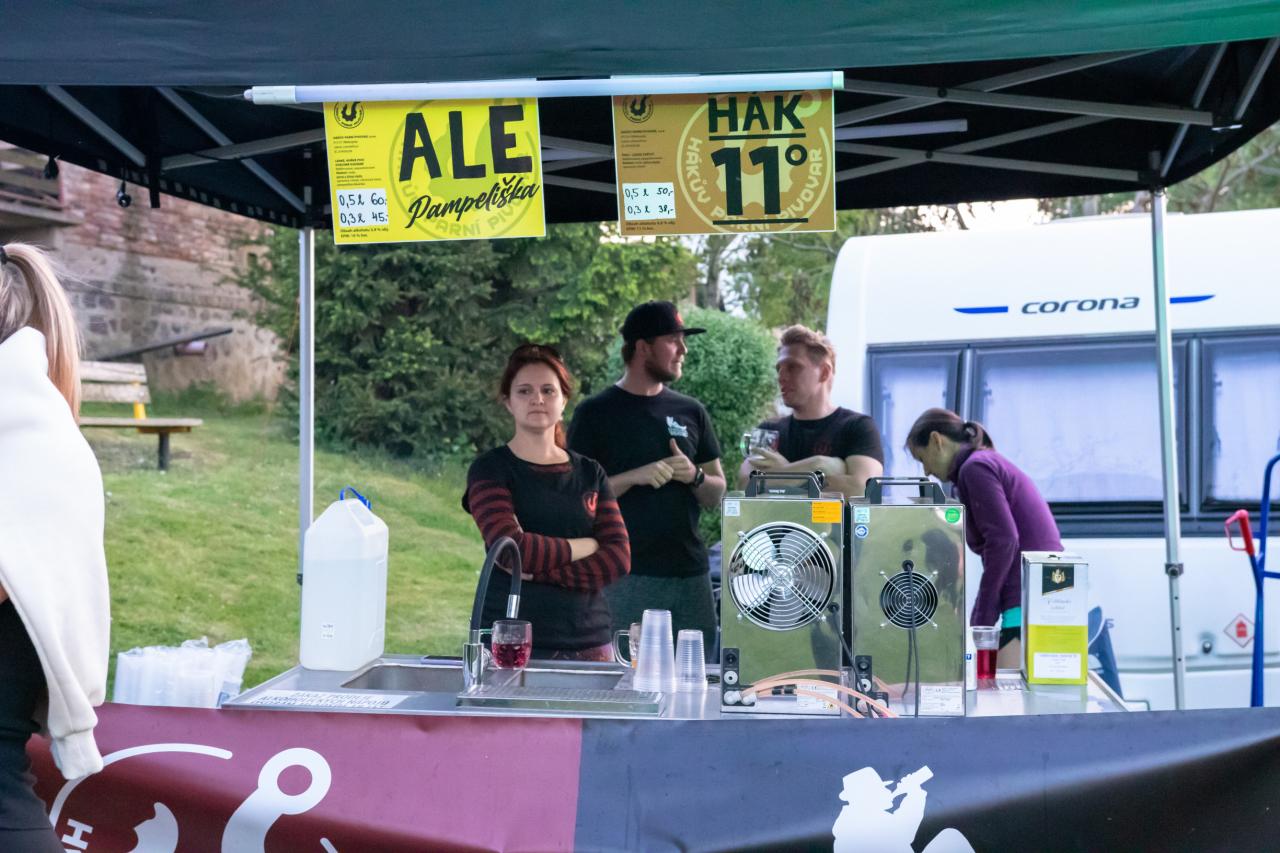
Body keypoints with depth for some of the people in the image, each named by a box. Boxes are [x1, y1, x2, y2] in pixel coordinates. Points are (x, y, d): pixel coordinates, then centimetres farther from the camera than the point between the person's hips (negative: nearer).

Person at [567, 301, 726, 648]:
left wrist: (694, 476, -6)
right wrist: (635, 477, -18)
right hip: (626, 576, -4)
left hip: (690, 571, 4)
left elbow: (717, 495, 16)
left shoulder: (690, 411, 12)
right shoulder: (595, 412, 0)